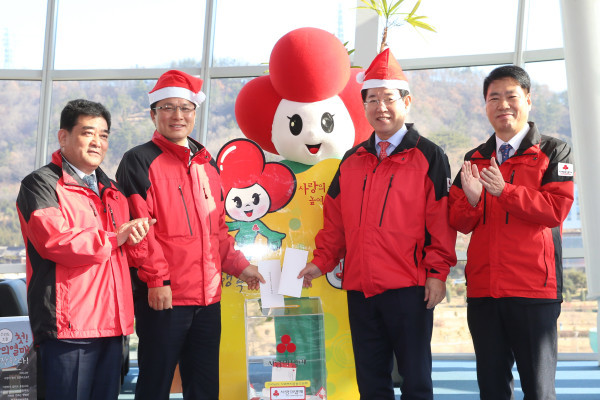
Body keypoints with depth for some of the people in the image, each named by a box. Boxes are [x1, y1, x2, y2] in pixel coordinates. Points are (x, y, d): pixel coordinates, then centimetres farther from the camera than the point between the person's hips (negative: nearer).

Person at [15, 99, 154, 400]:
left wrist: (135, 240, -1)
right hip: (68, 324, -7)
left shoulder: (112, 192, 21)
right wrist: (113, 238, -7)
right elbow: (55, 241, -19)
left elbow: (129, 255, 24)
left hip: (112, 323, 7)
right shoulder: (41, 184, -3)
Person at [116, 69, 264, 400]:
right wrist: (156, 278, -17)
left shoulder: (207, 163, 16)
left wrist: (238, 265, 13)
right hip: (163, 296, -6)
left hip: (208, 296, 6)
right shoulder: (139, 161, -4)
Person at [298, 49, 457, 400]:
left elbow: (441, 220, -5)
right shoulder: (352, 161, 14)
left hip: (409, 289, -5)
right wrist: (322, 262, 9)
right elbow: (335, 221, 17)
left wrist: (437, 273, -10)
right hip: (360, 288, 5)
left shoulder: (428, 157, -1)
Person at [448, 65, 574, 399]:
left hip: (534, 289, -4)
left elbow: (556, 209, -10)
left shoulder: (553, 152, 3)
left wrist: (504, 190, -18)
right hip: (483, 290, 4)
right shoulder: (475, 159, 14)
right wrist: (471, 198, -12)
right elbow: (459, 222, 9)